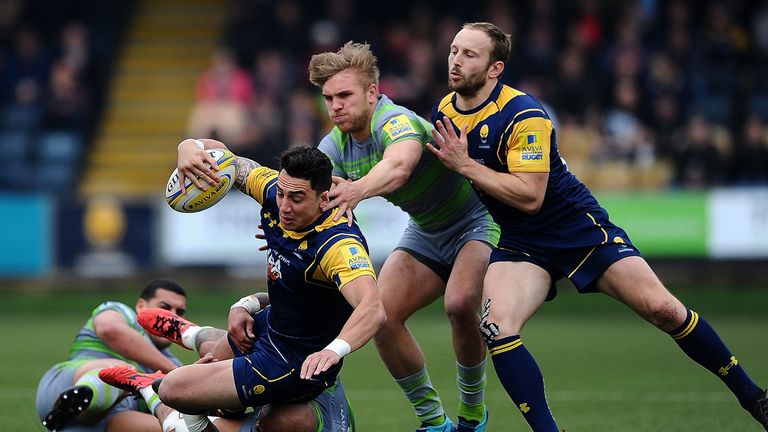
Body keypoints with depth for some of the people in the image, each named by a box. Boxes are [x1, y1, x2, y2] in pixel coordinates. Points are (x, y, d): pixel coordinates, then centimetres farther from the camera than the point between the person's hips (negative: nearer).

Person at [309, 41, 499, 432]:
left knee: (460, 304, -32)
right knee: (382, 314, -10)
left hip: (477, 220, -8)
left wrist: (358, 190, -75)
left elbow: (399, 165, -55)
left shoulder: (396, 121, -32)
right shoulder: (335, 145, -7)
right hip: (426, 233, 8)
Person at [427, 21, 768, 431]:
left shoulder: (523, 115, -22)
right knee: (496, 327, -23)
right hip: (520, 243, 5)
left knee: (662, 309, -12)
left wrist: (465, 165, -29)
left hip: (580, 227, -5)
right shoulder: (444, 112, -1)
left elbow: (530, 196, -29)